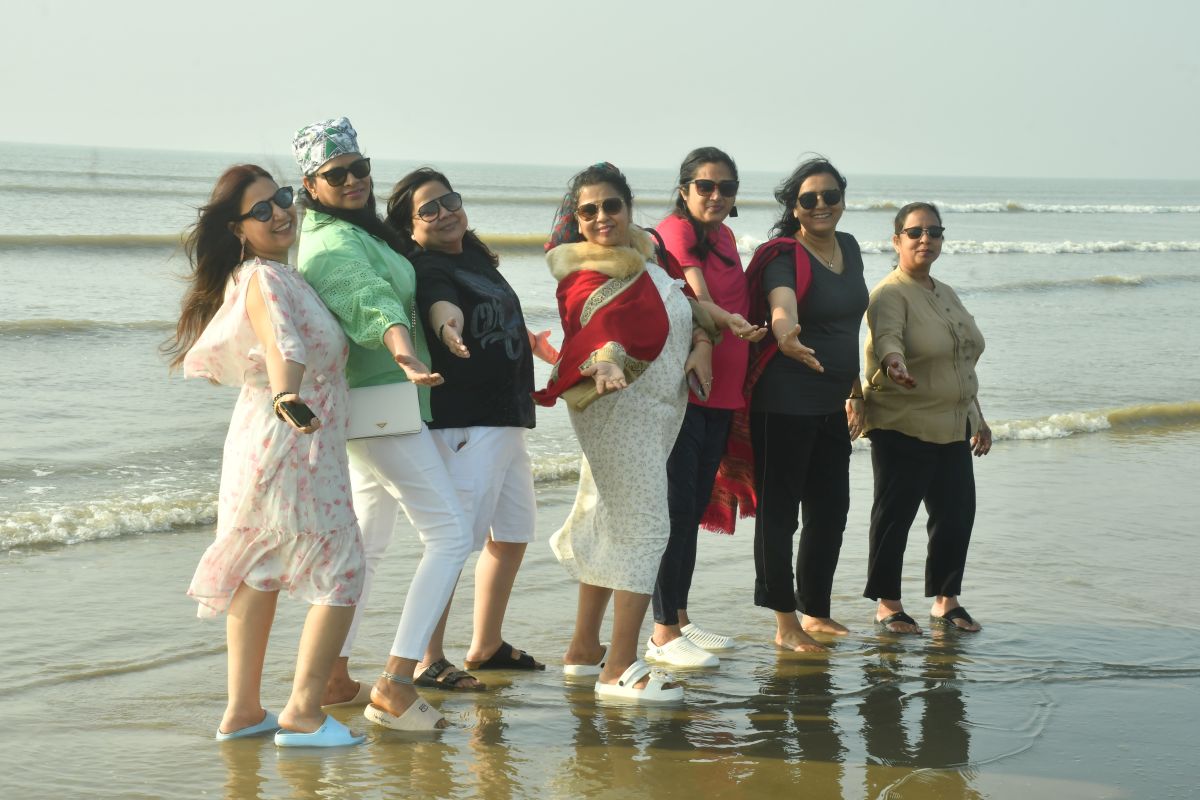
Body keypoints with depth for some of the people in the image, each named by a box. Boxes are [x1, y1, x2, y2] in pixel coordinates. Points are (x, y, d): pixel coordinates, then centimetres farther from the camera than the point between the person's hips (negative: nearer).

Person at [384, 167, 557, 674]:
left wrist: (528, 340, 45)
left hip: (506, 418, 10)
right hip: (463, 423, -10)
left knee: (513, 534, 19)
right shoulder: (426, 267, -13)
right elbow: (439, 302, -36)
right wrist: (448, 323, -57)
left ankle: (486, 646, 32)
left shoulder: (476, 255, 13)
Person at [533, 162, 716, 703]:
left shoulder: (643, 255, 11)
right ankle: (619, 668, -14)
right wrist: (604, 362, -51)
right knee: (643, 526, -14)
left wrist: (700, 343, 1)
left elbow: (677, 309, 20)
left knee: (608, 525, 15)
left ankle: (583, 649, 25)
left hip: (655, 407, 9)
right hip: (619, 404, -9)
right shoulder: (586, 273, -14)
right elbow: (594, 330, -30)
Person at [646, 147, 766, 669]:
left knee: (696, 507, 13)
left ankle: (680, 619, 22)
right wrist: (730, 322, -41)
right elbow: (695, 297, -23)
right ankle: (663, 634, -4)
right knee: (676, 508, -8)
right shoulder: (675, 230, -9)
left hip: (721, 391, 8)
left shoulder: (725, 238, 16)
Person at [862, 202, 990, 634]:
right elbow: (886, 337, -30)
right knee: (895, 515, -2)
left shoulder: (946, 294, 17)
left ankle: (945, 599, 20)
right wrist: (894, 364, -52)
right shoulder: (890, 294, -9)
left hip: (952, 427, 8)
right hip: (903, 427, -8)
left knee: (957, 513, 7)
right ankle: (888, 604, 7)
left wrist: (977, 418, 24)